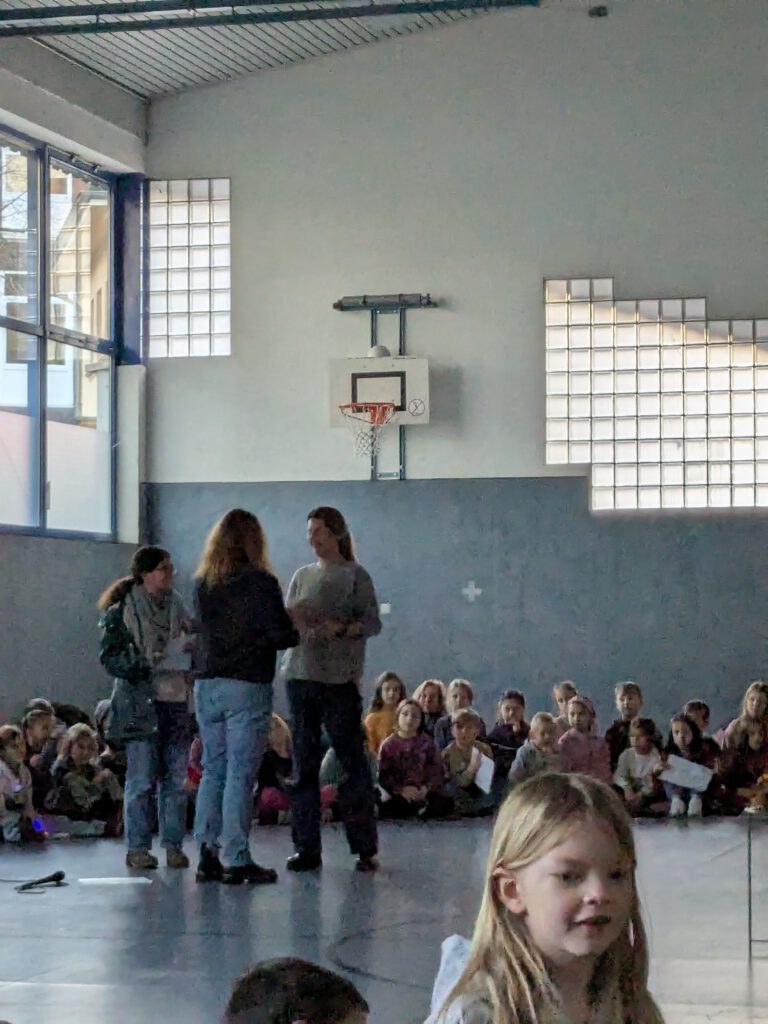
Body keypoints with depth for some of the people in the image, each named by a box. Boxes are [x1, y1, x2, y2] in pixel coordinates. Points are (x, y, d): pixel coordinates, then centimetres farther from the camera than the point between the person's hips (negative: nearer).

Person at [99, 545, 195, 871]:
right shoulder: (122, 611, -2)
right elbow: (110, 658, -7)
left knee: (176, 777, 4)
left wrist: (190, 653, 3)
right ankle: (137, 847, 2)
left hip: (176, 699, 5)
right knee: (142, 779, -5)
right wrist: (148, 662, -18)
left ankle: (173, 844, 11)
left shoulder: (177, 607, 14)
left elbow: (193, 647, 25)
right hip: (140, 702, -5)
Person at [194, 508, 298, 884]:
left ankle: (208, 856, 11)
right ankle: (236, 860, -3)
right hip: (248, 687, -5)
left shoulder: (202, 584, 7)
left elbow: (206, 629, 12)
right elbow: (282, 636, -11)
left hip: (207, 687, 5)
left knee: (212, 771, 11)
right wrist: (296, 631, 12)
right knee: (240, 775, -3)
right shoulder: (260, 582, -9)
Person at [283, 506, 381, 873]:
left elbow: (373, 623, -4)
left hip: (340, 678, -5)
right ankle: (306, 847, 9)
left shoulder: (355, 575, 2)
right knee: (304, 765, 4)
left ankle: (364, 847, 1)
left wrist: (340, 628, -21)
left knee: (352, 763, -4)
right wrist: (290, 621, -7)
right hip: (300, 674, 5)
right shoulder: (303, 576, 16)